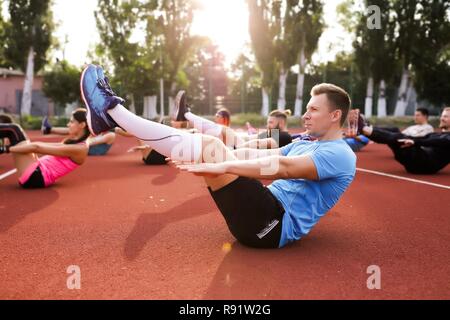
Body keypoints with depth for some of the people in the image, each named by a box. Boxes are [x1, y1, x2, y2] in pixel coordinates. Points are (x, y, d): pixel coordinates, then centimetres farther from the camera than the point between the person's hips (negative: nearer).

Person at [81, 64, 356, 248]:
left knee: (209, 147, -19)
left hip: (276, 224, -9)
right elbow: (259, 155, 14)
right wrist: (225, 157, 0)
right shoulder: (305, 146, 24)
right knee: (209, 146, -2)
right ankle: (112, 115, 1)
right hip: (268, 215, 9)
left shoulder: (340, 155, -7)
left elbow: (283, 168, -24)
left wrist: (222, 165, -31)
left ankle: (112, 109, -11)